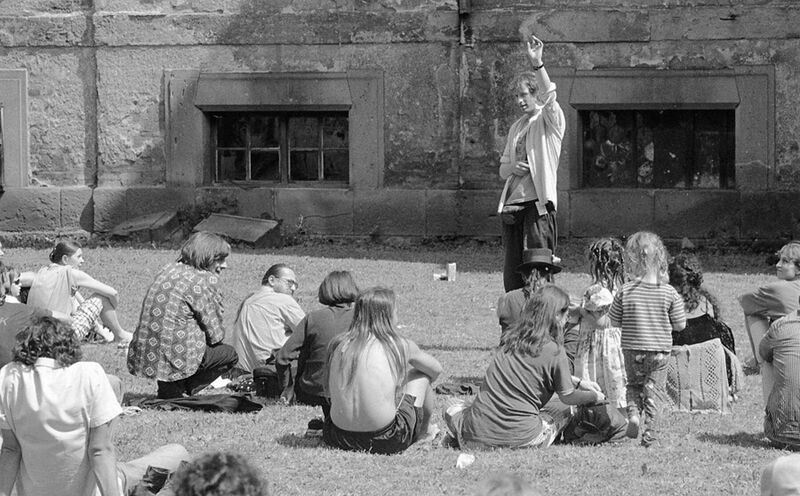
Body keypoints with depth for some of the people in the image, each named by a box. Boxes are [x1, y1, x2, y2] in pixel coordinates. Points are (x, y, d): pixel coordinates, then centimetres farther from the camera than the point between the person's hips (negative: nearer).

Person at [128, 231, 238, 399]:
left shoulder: (168, 270, 12)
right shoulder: (203, 281, -12)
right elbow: (214, 335, -7)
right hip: (172, 358, -8)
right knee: (229, 355, 14)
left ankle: (169, 391, 16)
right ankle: (173, 392, 4)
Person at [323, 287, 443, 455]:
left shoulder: (338, 344, 1)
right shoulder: (401, 346, -6)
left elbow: (330, 391, 11)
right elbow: (436, 370, 13)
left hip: (339, 439, 3)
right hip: (385, 441, -3)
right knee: (421, 375, 21)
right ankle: (424, 431, 47)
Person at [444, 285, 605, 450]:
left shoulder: (508, 338, 9)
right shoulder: (554, 351, -8)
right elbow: (568, 397, 5)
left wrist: (579, 382, 31)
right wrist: (596, 396, 24)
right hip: (520, 439, -5)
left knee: (453, 405, 35)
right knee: (564, 413, 21)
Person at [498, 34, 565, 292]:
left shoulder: (551, 121, 1)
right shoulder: (516, 127, 20)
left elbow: (550, 97, -22)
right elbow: (502, 170, 23)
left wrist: (537, 64, -34)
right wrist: (513, 168, -1)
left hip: (538, 204, -6)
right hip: (512, 204, 6)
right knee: (512, 272, 5)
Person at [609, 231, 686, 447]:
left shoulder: (625, 292, -12)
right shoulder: (669, 293, -10)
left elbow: (614, 322, -5)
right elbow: (680, 325, -5)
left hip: (632, 349, 0)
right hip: (660, 350, 0)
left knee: (634, 384, 22)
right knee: (652, 390, 12)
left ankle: (633, 411, -4)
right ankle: (650, 431, 6)